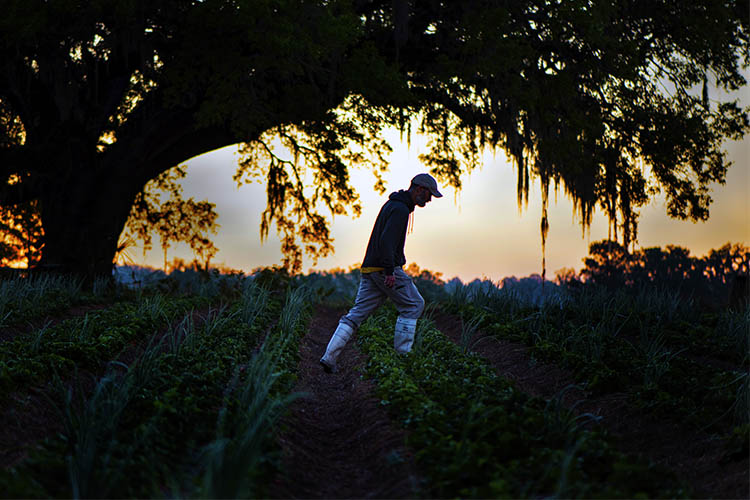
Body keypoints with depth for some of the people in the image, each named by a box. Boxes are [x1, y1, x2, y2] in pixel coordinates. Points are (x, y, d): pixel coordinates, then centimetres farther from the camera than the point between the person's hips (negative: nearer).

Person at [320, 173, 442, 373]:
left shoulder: (392, 204, 20)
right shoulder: (400, 209, -12)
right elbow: (386, 241, -23)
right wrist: (390, 271, -27)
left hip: (370, 269, 9)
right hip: (384, 268, -9)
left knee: (358, 312, 5)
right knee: (413, 306, 4)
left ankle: (329, 356, -3)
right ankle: (401, 355, 5)